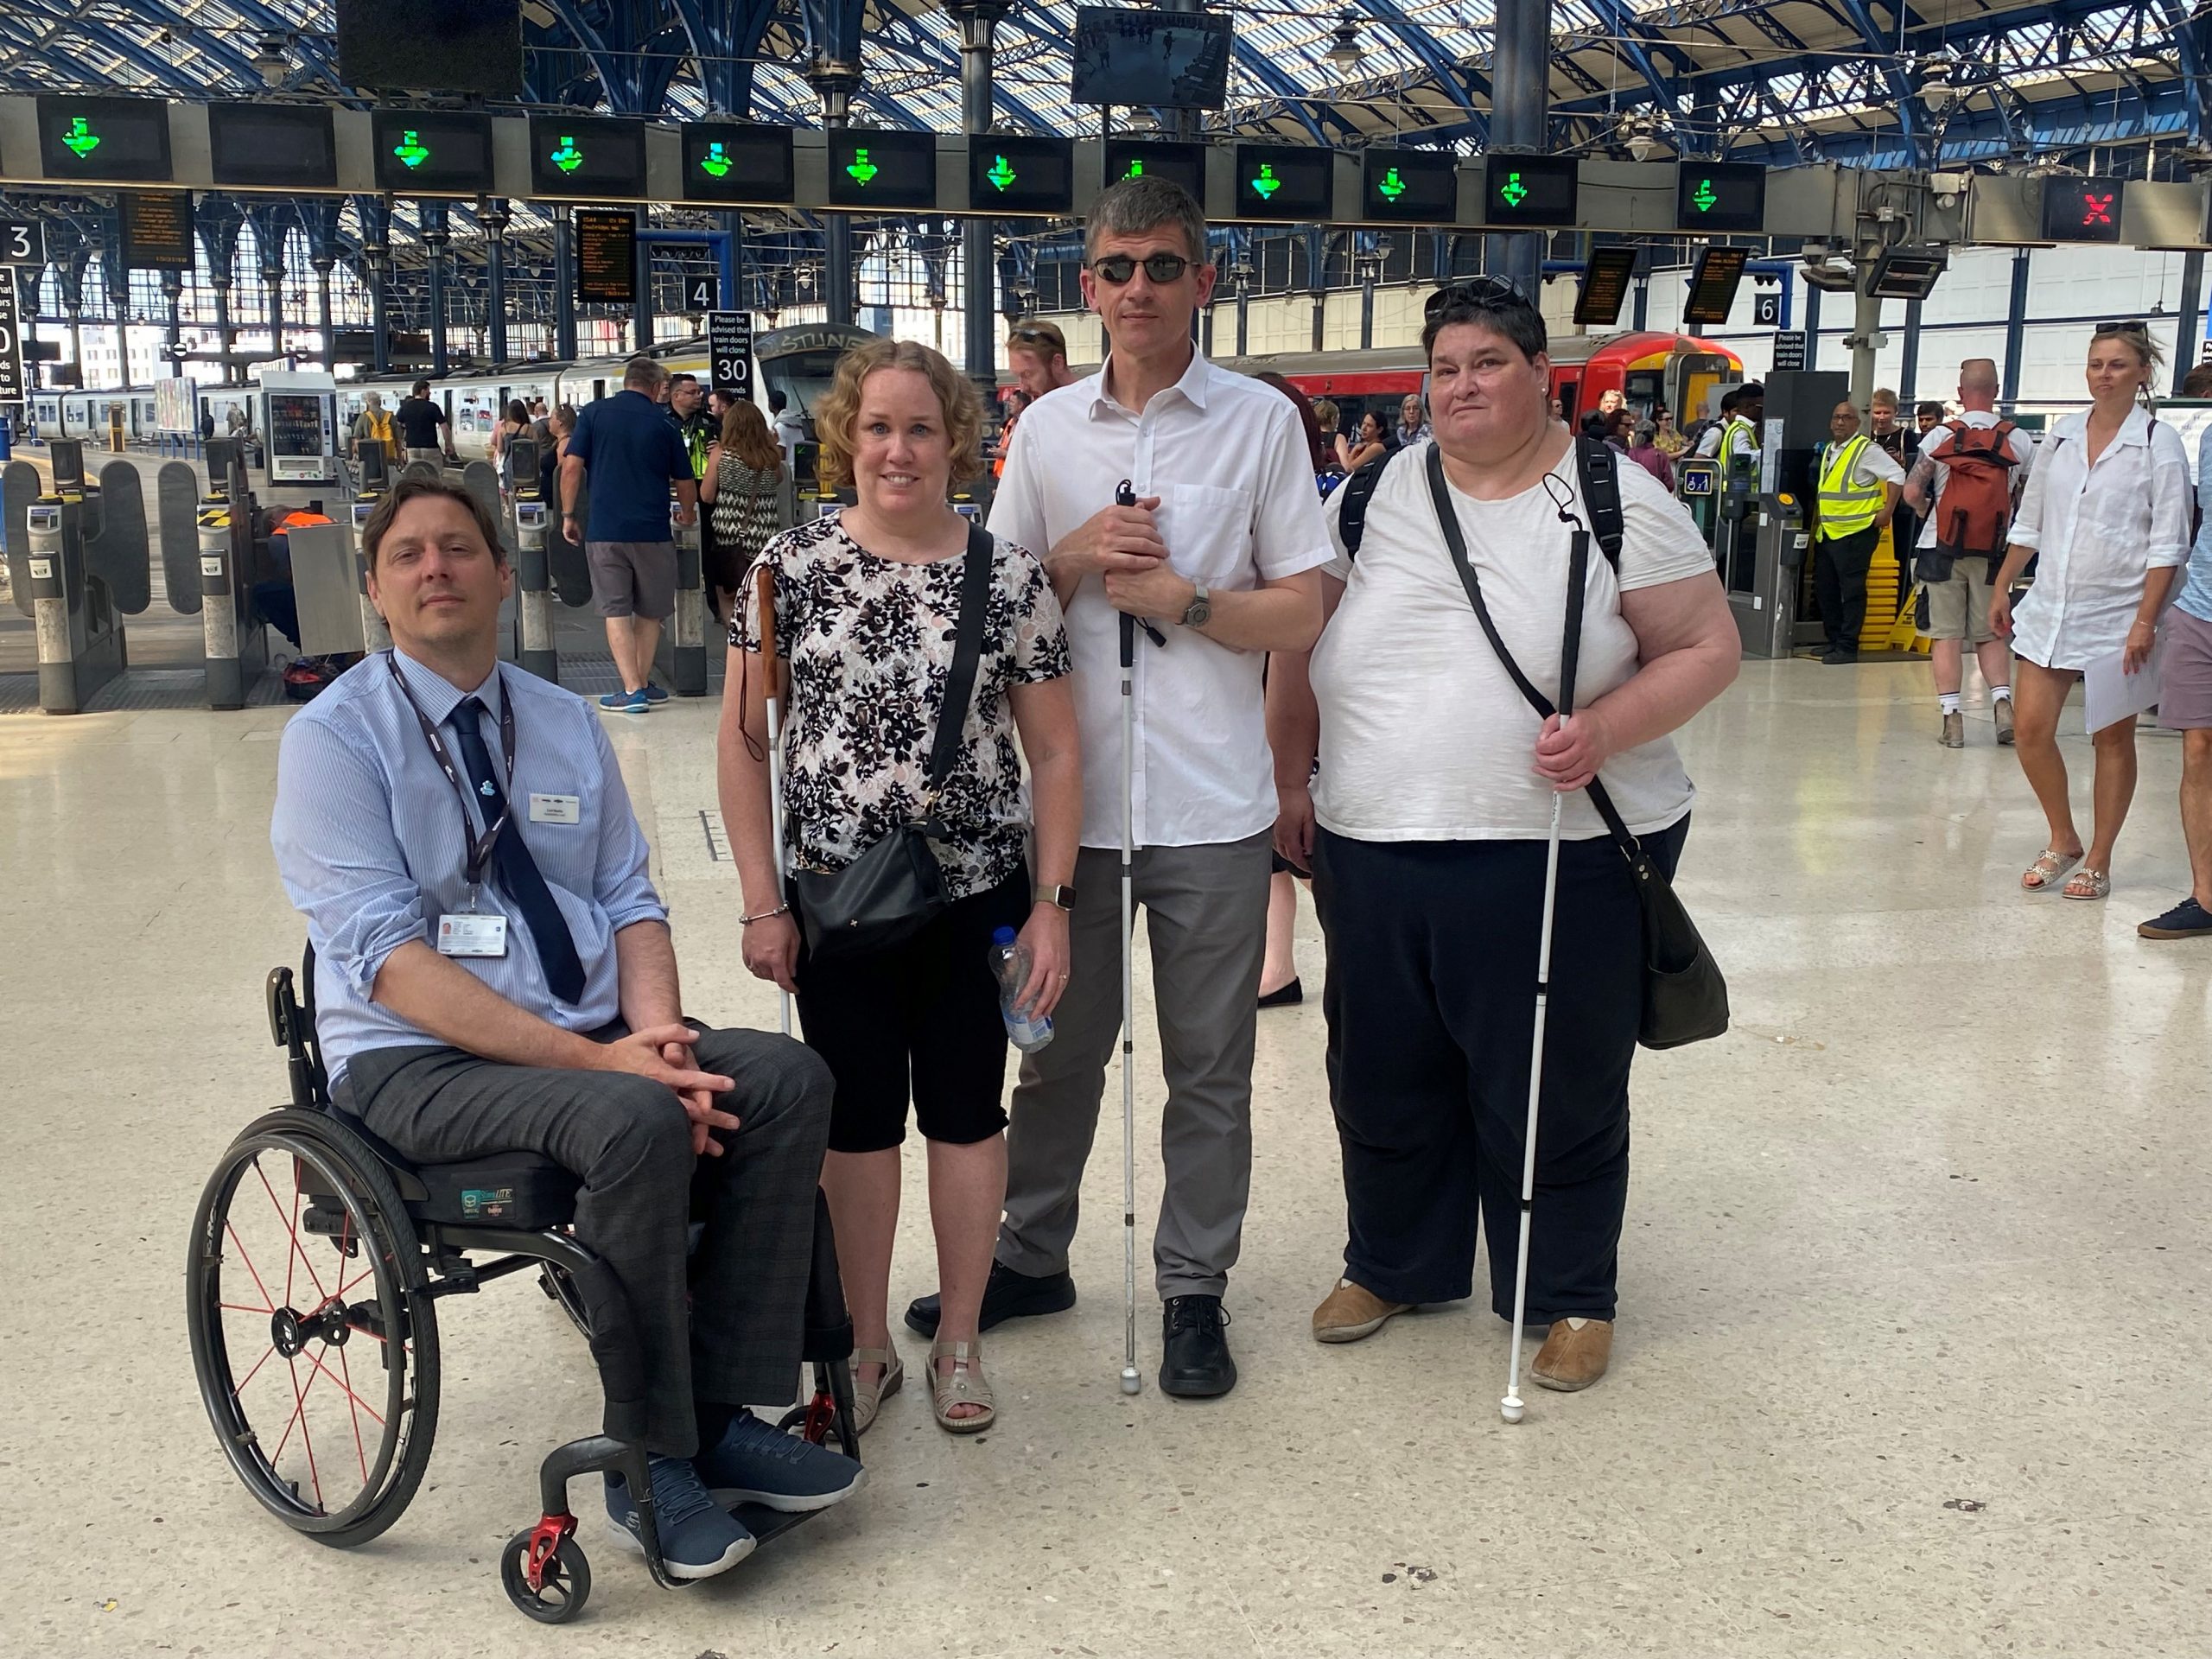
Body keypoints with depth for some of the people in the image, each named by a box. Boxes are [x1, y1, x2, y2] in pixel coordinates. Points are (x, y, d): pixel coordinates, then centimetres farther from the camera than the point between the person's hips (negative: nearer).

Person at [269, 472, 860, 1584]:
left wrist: (656, 1031, -14)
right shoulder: (334, 737, -7)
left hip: (589, 1037, 6)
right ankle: (650, 1462, -15)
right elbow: (387, 958, -17)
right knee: (638, 1123, -33)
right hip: (417, 1063, -6)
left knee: (787, 1080, -18)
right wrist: (594, 1060, -25)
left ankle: (724, 1417, -9)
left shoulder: (564, 723, 11)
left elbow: (629, 902, 9)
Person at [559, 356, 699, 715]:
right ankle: (643, 684, 19)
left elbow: (571, 467, -4)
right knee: (649, 611, 15)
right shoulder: (664, 423, 3)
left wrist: (569, 515, 6)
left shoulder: (594, 413, 3)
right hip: (652, 530, 0)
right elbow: (685, 482, 10)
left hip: (605, 529, 0)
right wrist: (687, 514, 30)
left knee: (616, 610, 2)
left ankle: (632, 690, -5)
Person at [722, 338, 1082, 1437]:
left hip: (975, 895, 0)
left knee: (966, 1111, 11)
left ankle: (958, 1342, 29)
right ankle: (867, 1343, 29)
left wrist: (1051, 901, -4)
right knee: (857, 1119, 11)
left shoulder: (1010, 577, -3)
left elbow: (1053, 752, 0)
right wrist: (762, 901, -3)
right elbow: (744, 737, 1)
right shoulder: (792, 567, -2)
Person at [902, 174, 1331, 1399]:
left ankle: (1193, 1289, 24)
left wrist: (1176, 596, -14)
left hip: (1211, 804, -2)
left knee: (1209, 1069, 8)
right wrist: (1076, 555, -8)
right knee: (1057, 1048, 15)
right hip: (1070, 791, 2)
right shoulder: (1046, 427, 8)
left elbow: (1303, 612, -2)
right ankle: (1031, 1256, 33)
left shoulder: (1261, 421, 0)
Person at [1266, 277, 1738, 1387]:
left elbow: (1707, 650, -2)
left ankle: (1572, 1295, 28)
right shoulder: (1376, 497, 9)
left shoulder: (1614, 500, -2)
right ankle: (1393, 1264, 38)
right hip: (1373, 852, 4)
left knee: (1557, 1090, 7)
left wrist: (1607, 728, -18)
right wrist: (1288, 781, 12)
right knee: (1383, 1077, 16)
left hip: (1563, 857, -4)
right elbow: (1303, 649, 15)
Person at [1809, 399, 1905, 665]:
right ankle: (1833, 641, 22)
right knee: (1824, 589, 12)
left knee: (1852, 590, -5)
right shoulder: (1828, 450, 16)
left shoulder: (1866, 449, -8)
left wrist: (1886, 512, -14)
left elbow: (1897, 476, -11)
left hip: (1855, 532, -8)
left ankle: (1847, 647, -2)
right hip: (1826, 532, 9)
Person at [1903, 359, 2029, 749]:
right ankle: (2002, 699, -4)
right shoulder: (2020, 441, -1)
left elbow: (1912, 492, -5)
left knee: (1946, 634, 2)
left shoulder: (1940, 437, -6)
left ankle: (1951, 715, -1)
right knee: (1990, 634, 13)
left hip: (1943, 546, -2)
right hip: (1992, 550, 2)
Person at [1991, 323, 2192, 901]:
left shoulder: (2159, 442, -5)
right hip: (2050, 607, 4)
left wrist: (2145, 621, -15)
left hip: (2117, 614, -4)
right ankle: (2063, 842, 20)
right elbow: (2029, 521, 17)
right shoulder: (2061, 434, 8)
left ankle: (2098, 861, 16)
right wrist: (2002, 588, 14)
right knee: (2030, 730, 0)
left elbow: (2168, 542, -9)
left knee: (2113, 740, 5)